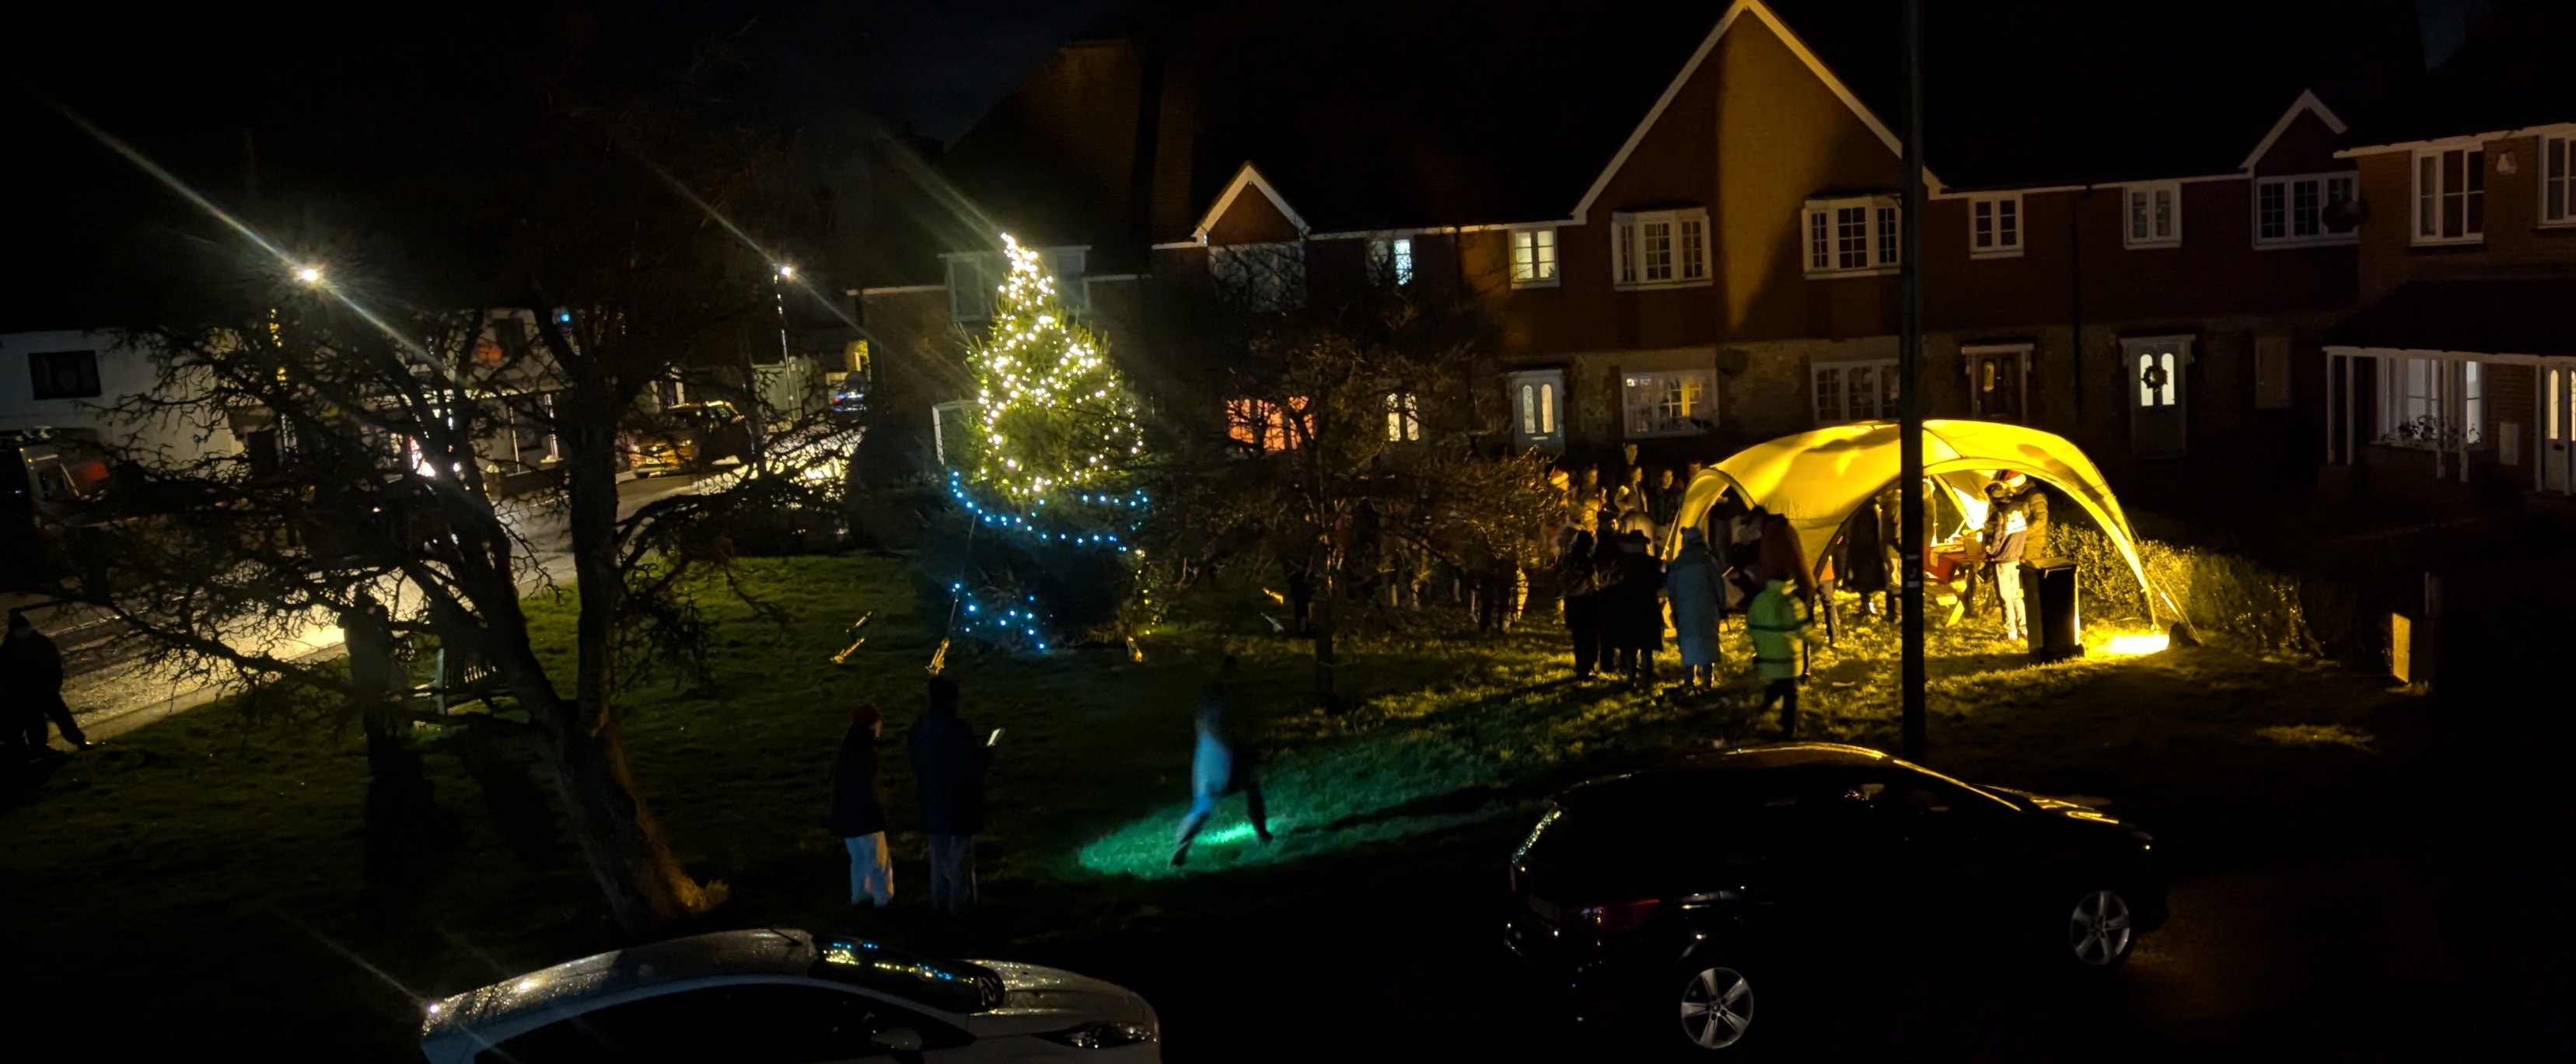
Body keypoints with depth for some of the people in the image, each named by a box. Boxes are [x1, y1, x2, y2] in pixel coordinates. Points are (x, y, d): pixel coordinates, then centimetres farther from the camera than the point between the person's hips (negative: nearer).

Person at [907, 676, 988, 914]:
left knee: (939, 853, 20)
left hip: (932, 800, 6)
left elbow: (913, 754, 9)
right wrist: (986, 754, -3)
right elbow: (972, 765, -25)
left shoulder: (920, 725, -4)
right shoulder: (959, 728, -25)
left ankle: (940, 901, 28)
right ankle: (960, 902, 15)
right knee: (960, 855, 8)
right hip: (960, 802, -6)